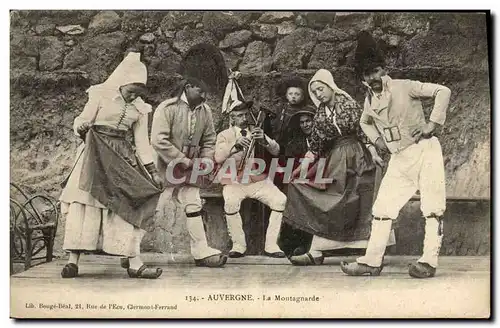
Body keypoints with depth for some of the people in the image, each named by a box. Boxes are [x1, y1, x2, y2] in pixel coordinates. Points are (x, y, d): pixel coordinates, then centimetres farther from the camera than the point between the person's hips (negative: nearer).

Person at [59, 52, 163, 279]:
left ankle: (134, 263, -2)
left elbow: (142, 141, 12)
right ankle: (73, 260, -5)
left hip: (122, 158, 4)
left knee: (127, 206, -3)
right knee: (83, 203, -10)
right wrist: (81, 129, -23)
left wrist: (152, 171, 7)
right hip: (95, 154, -3)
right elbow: (82, 121, 1)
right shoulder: (100, 95, 0)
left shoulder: (140, 108, 11)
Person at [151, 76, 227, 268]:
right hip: (166, 165, -5)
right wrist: (183, 161, -19)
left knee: (193, 206, 3)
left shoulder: (205, 111, 4)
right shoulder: (167, 108, -14)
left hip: (190, 168, 5)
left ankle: (201, 252, 9)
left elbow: (209, 141, 14)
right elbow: (158, 141, -21)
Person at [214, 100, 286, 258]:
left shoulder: (256, 132, 13)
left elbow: (276, 151, -1)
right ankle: (239, 245, -17)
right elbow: (218, 158, -13)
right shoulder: (224, 135, 6)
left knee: (280, 200, -21)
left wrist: (264, 140, -22)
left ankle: (271, 246, -11)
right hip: (234, 182, -2)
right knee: (231, 202, -33)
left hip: (258, 180, 3)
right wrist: (236, 145, -29)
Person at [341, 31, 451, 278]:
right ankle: (372, 262, 10)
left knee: (432, 207, -4)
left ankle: (429, 262, 1)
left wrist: (433, 123, -17)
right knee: (383, 207, 4)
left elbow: (443, 91, -12)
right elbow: (365, 123, 29)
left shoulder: (404, 87, -9)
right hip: (399, 159, 6)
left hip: (425, 150, -6)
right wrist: (376, 139, 11)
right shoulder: (369, 101, 8)